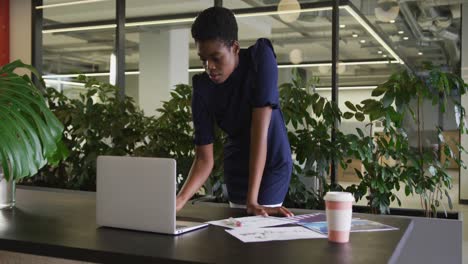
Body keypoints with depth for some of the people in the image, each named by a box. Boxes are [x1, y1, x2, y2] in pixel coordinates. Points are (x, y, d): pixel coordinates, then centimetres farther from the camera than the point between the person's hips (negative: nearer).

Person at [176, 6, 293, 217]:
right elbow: (204, 158, -14)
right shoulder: (202, 89, -14)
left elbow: (260, 129, -28)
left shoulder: (260, 57, -23)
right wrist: (178, 201, -32)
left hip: (271, 164, -3)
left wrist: (252, 199, -31)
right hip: (237, 168, 4)